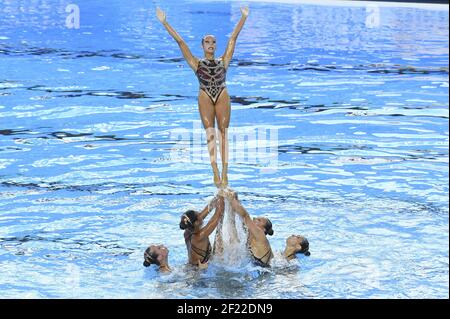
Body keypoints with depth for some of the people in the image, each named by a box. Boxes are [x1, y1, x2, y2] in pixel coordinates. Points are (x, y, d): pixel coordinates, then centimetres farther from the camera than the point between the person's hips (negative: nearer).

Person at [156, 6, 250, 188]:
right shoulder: (197, 63, 14)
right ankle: (216, 172, -8)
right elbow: (179, 41, 12)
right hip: (205, 98, -1)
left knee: (223, 132, -2)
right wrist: (164, 23, 11)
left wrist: (243, 17, 18)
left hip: (222, 97, 1)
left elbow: (233, 38, 18)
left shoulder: (223, 61, 18)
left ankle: (224, 173, -3)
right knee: (210, 133, -4)